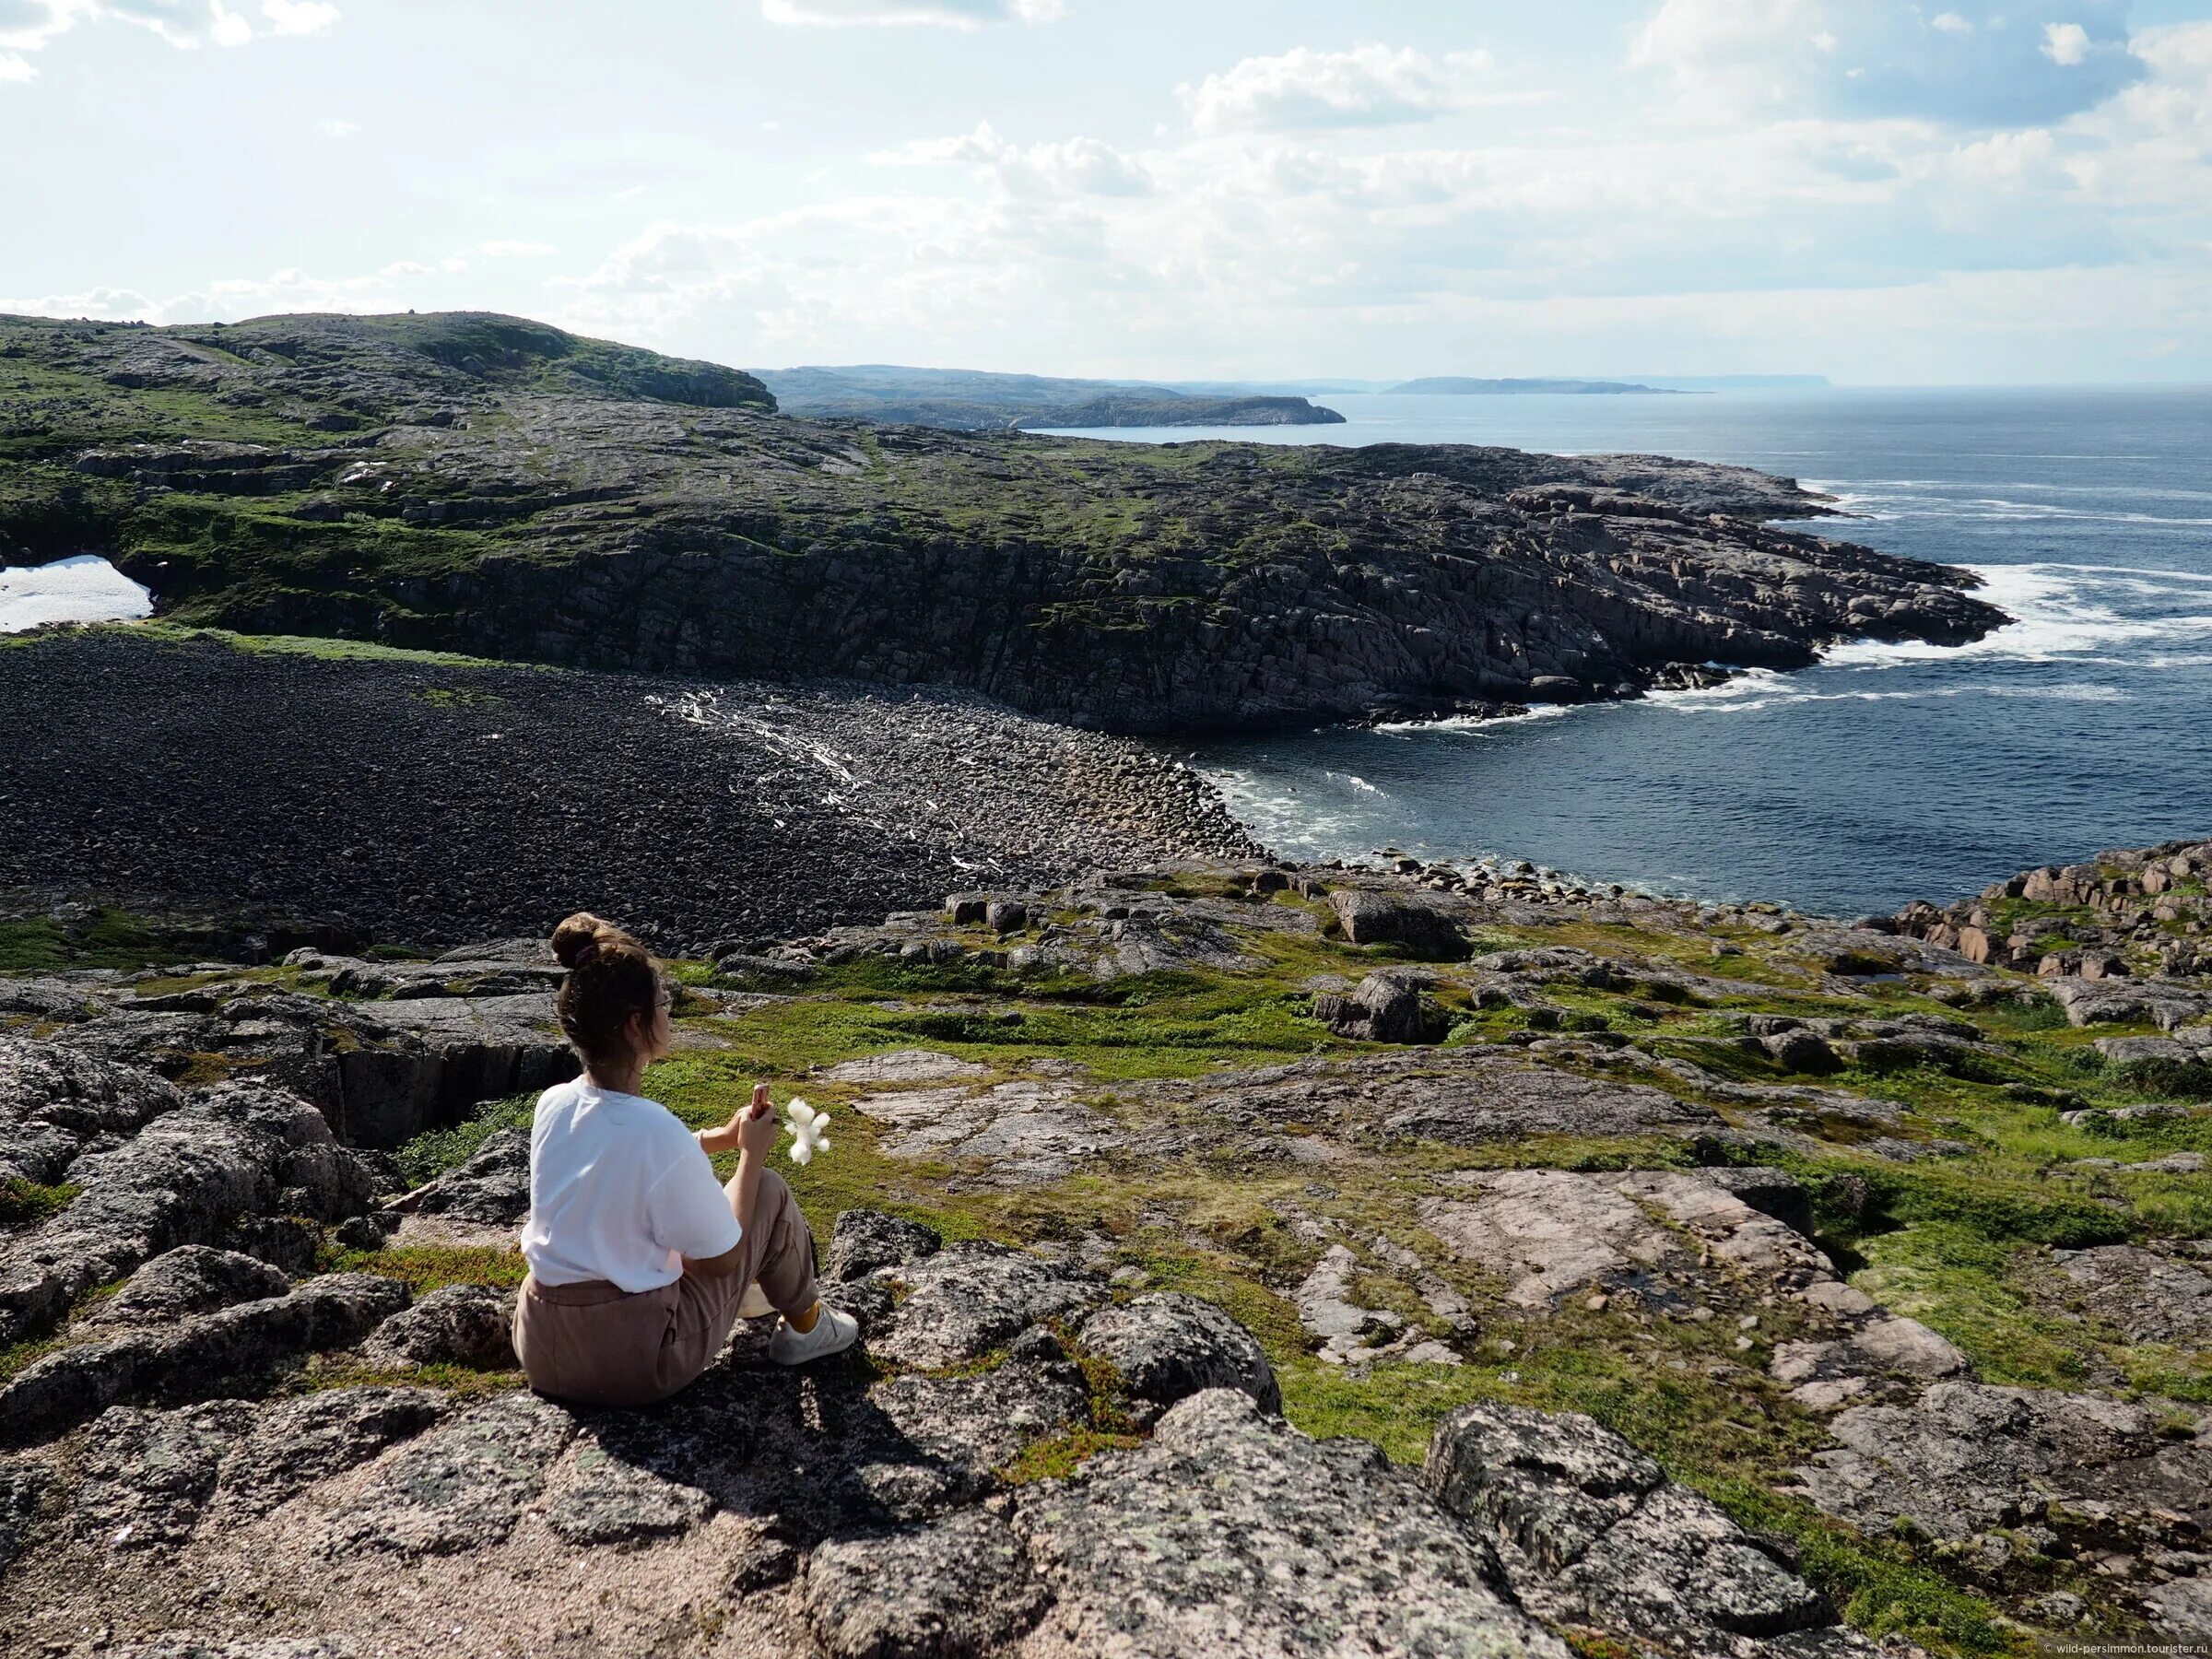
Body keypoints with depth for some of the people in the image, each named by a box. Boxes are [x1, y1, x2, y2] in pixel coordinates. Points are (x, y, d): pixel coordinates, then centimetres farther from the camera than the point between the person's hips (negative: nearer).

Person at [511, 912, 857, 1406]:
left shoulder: (551, 1105, -4)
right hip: (637, 1365, -6)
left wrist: (721, 1137, 17)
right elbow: (723, 1258, -11)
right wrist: (752, 1152, -1)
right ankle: (805, 1326, 28)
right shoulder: (659, 1130, -24)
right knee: (768, 1190, 7)